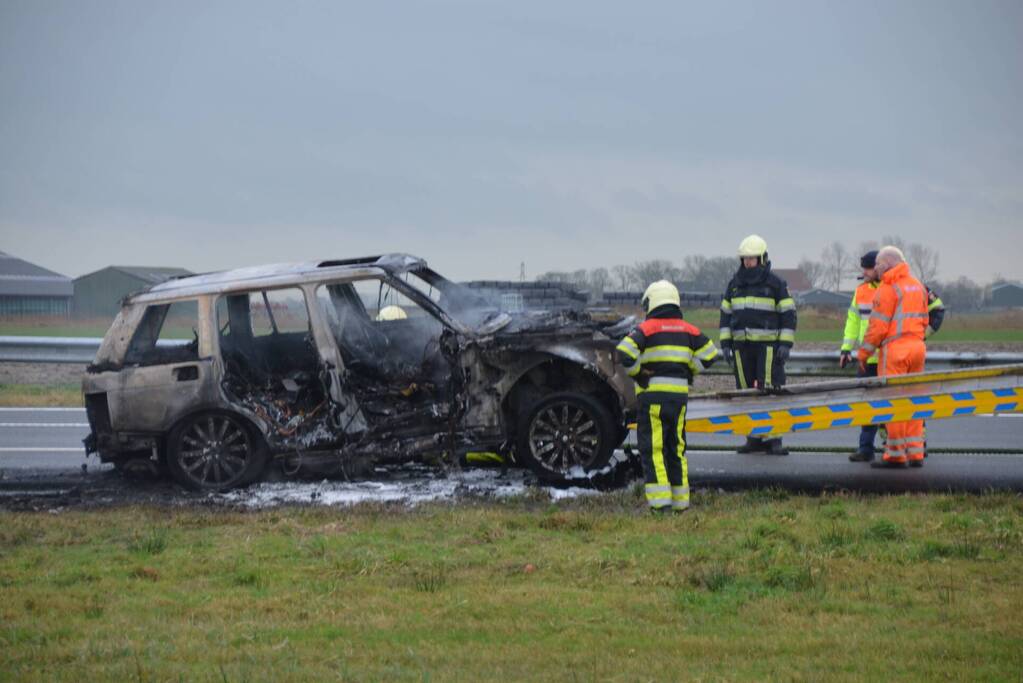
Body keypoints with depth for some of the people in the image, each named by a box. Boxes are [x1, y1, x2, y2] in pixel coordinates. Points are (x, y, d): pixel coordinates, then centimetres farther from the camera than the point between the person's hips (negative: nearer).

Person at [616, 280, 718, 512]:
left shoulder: (646, 329, -6)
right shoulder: (688, 330, 9)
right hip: (679, 395, 5)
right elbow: (709, 354, 9)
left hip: (652, 395, -5)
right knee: (676, 448, 14)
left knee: (652, 449, -3)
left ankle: (660, 500, -11)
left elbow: (624, 354, -18)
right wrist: (688, 372, 14)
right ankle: (680, 499, 16)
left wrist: (638, 374, -5)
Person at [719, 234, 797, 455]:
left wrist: (785, 344, -7)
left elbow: (788, 314, 0)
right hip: (741, 346, 5)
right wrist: (725, 344, 10)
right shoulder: (735, 285, 15)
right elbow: (725, 314, 19)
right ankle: (753, 439, 10)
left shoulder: (775, 284, 1)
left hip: (768, 346, -5)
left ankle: (774, 439, -7)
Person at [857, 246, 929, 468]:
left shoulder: (888, 288, -9)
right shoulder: (917, 286, 16)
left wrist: (864, 353, -5)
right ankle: (915, 453, 10)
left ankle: (896, 455, -4)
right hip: (917, 347, 8)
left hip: (895, 349, -8)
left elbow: (878, 325, -12)